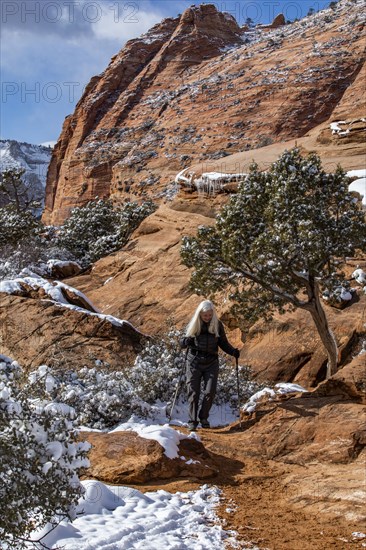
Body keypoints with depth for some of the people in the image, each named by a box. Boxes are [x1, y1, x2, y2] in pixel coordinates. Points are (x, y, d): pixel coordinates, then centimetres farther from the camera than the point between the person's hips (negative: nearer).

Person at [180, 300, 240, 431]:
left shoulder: (217, 325, 3)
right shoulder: (193, 324, 0)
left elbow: (223, 343, 10)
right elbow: (183, 343, 5)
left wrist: (233, 351, -7)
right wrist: (186, 341, -18)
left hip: (211, 362, 1)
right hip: (194, 361, -1)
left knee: (210, 392, -7)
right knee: (193, 392, -1)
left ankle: (203, 417, 13)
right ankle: (192, 420, 9)